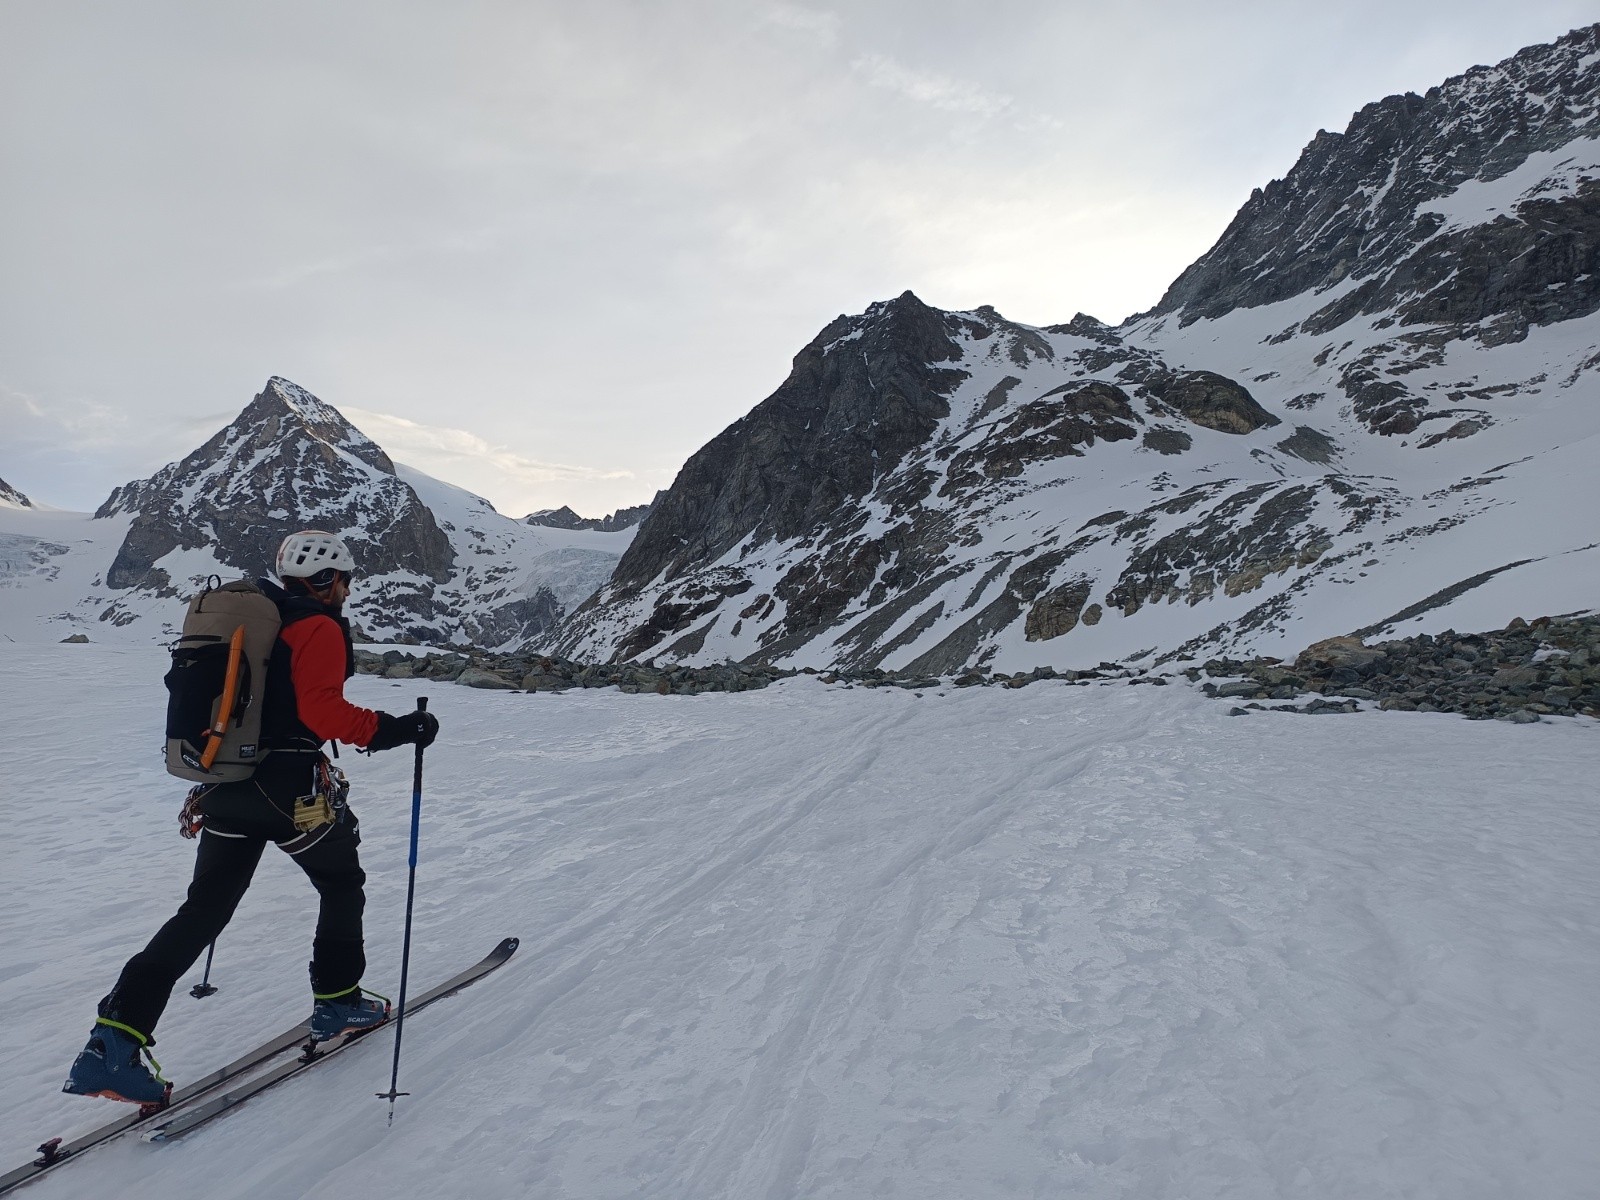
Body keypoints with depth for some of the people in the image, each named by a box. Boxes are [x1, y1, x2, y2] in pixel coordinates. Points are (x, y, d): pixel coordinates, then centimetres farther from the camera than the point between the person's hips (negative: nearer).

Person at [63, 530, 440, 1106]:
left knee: (204, 909, 10)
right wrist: (394, 729, -19)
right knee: (342, 884, 15)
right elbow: (322, 709, -23)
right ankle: (338, 1001, 24)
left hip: (226, 784, 7)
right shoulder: (320, 629, -11)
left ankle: (116, 1038, 2)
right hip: (291, 789, -7)